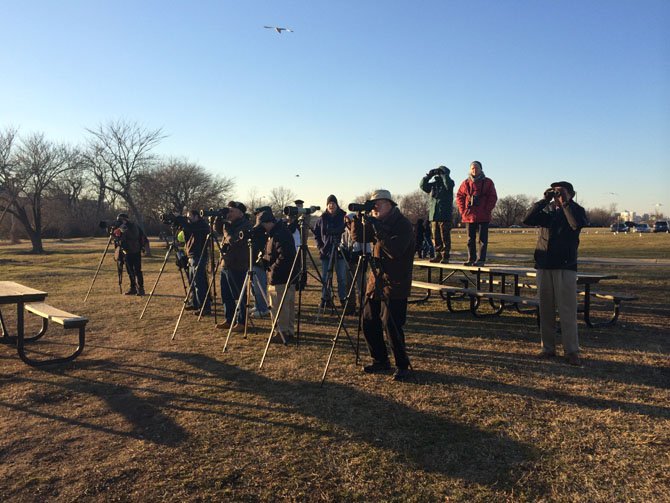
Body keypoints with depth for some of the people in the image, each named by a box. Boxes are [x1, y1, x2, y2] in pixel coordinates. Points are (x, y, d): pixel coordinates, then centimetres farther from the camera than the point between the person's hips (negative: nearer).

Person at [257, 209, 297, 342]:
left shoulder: (279, 235, -18)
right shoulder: (275, 233, 16)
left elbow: (284, 257, -25)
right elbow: (272, 255, 24)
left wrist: (273, 269, -17)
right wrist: (264, 260, 7)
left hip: (280, 279, -11)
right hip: (288, 277, 11)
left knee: (278, 306, -5)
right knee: (288, 306, 15)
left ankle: (283, 332, 1)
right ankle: (289, 331, 23)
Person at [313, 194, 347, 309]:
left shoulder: (343, 217, -1)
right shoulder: (322, 219, 4)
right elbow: (316, 234, 12)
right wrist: (320, 246, 3)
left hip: (340, 251, -1)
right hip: (325, 251, 2)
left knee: (342, 278, 3)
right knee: (325, 278, 7)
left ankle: (343, 299, 13)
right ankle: (325, 299, 17)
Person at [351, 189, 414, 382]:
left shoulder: (403, 224, -13)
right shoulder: (377, 222, 11)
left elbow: (395, 251, -26)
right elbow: (358, 237, 9)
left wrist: (377, 228, -26)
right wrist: (357, 220, -9)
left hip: (395, 285, -8)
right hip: (376, 281, 8)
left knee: (391, 326, -9)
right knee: (369, 323, 9)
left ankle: (402, 366, 8)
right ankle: (380, 361, 24)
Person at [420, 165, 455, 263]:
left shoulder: (449, 183, 0)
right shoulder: (434, 184, 15)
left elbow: (448, 184, -23)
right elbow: (423, 185, 7)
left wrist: (443, 174, -11)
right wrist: (429, 175, 0)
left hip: (445, 215, -5)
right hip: (434, 215, 6)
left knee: (445, 237, -5)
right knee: (436, 237, 8)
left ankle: (445, 257, -3)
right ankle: (438, 255, 14)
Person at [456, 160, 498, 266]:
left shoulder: (488, 182, 2)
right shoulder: (466, 183, 8)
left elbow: (493, 197, -1)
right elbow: (459, 196, 10)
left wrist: (487, 210, -10)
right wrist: (462, 210, 0)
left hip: (483, 216, -3)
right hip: (469, 215, 3)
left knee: (482, 239, -1)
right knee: (470, 239, 8)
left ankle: (481, 259, 2)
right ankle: (471, 259, 16)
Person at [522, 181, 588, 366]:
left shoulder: (576, 210, 3)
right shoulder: (547, 210, 11)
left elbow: (577, 224, -20)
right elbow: (527, 219, -6)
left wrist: (566, 202, -15)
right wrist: (545, 200, -9)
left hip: (565, 267, -3)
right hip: (543, 266, 4)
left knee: (567, 311, -6)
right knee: (545, 309, 7)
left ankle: (572, 351, 0)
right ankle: (548, 348, 16)